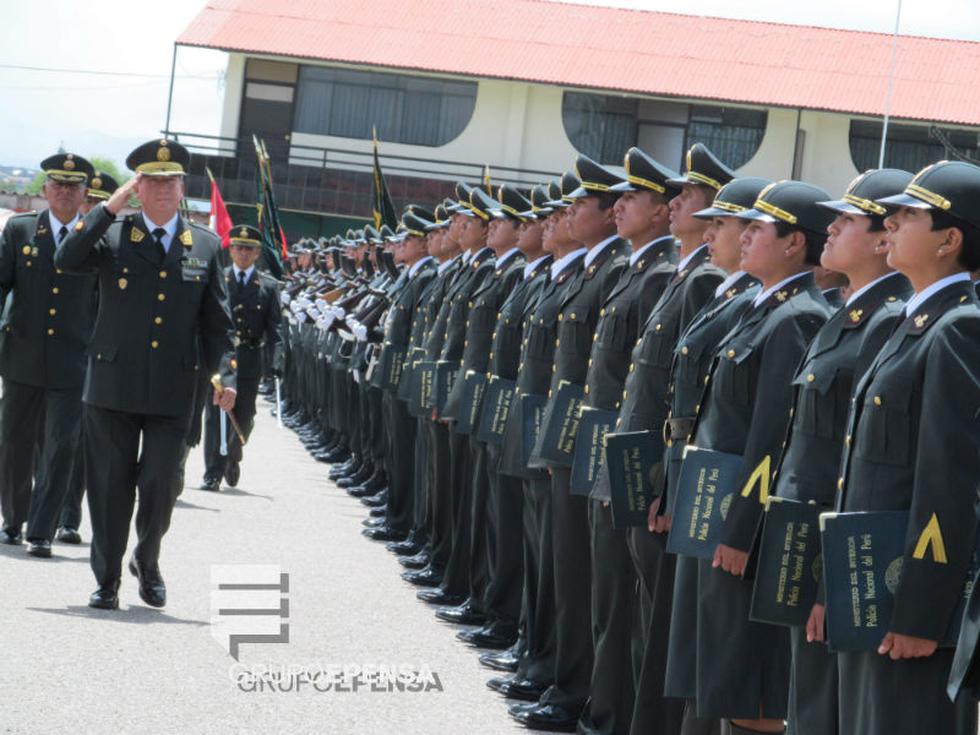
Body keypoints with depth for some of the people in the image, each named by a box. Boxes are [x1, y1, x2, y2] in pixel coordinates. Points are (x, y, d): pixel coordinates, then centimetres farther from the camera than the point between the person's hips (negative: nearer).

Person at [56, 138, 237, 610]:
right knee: (110, 486, 4)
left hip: (172, 392, 1)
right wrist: (110, 207, -13)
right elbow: (66, 260, -15)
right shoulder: (112, 235, 3)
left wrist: (224, 376, -1)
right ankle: (107, 580, 16)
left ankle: (147, 562, 24)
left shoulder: (205, 246, 8)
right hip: (113, 385, -1)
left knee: (160, 483, -3)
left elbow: (217, 321, 9)